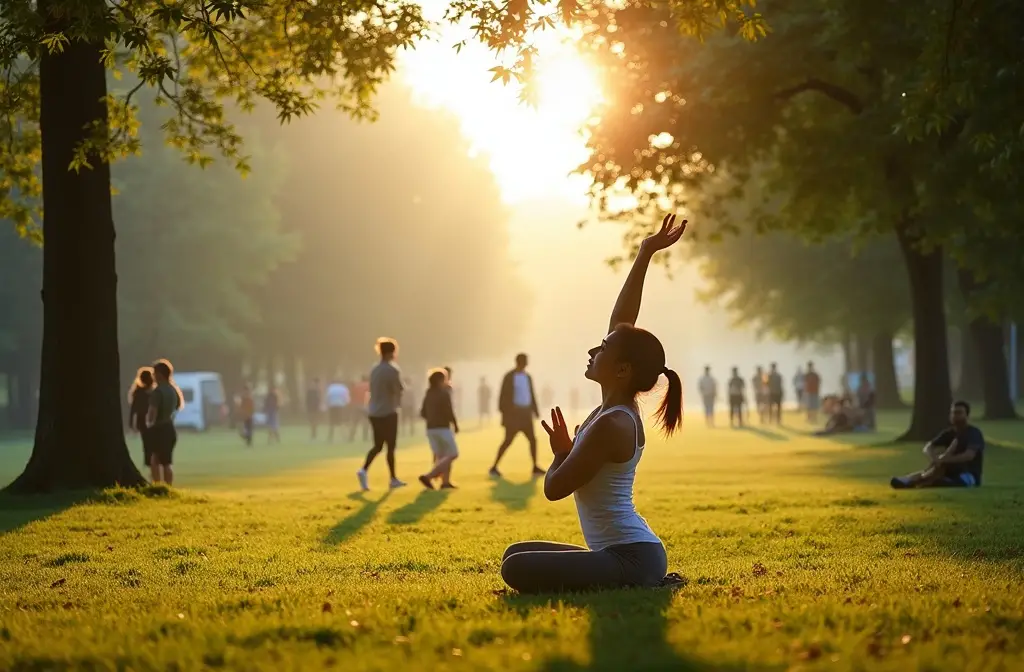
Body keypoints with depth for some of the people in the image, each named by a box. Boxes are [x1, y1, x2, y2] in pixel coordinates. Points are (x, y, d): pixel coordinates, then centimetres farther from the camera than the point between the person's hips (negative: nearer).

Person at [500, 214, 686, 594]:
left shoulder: (611, 425, -18)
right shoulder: (619, 407, 8)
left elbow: (554, 488, -14)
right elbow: (620, 321, 12)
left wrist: (562, 452, 7)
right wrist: (645, 254, 14)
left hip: (632, 558, -10)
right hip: (625, 552, 10)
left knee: (517, 569, -25)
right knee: (516, 553, 21)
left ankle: (634, 587, -12)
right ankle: (641, 583, 10)